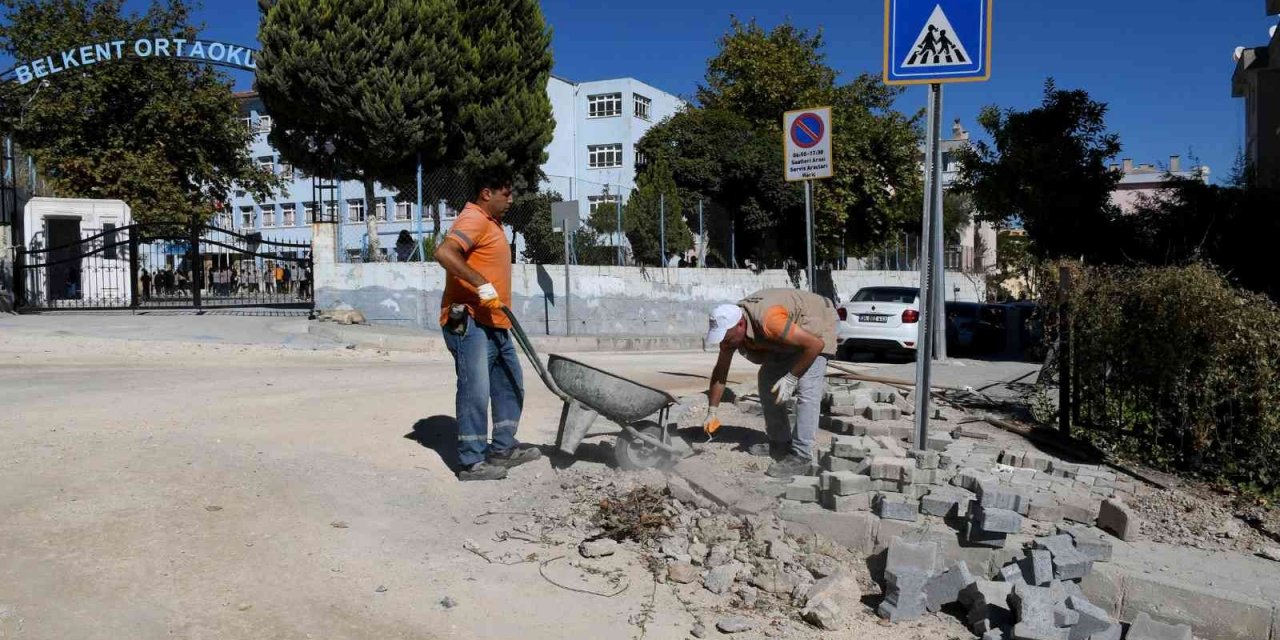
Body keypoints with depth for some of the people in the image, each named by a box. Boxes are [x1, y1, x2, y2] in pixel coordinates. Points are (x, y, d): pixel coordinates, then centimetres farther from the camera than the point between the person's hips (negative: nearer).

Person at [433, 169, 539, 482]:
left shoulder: (492, 222, 20)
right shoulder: (473, 220, -13)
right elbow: (444, 253, -29)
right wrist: (482, 285, -31)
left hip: (494, 323, 11)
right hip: (469, 323, -11)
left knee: (510, 386, 16)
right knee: (476, 391, -9)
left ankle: (503, 448, 25)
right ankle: (472, 462, -2)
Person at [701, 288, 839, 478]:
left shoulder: (769, 321, -41)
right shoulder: (729, 325, -16)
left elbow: (815, 344, -34)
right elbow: (720, 372, -3)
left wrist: (791, 378, -28)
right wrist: (711, 412, 1)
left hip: (815, 326, -8)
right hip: (790, 332, 8)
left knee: (806, 388, -20)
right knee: (767, 381, 7)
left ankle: (801, 457, -17)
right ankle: (780, 443, 18)